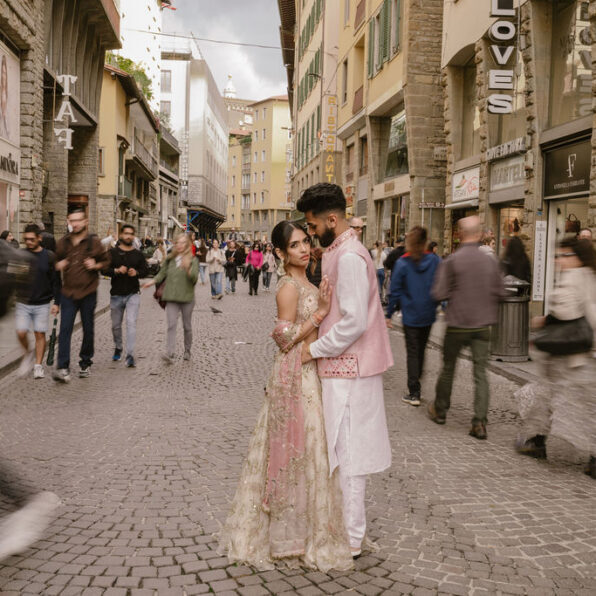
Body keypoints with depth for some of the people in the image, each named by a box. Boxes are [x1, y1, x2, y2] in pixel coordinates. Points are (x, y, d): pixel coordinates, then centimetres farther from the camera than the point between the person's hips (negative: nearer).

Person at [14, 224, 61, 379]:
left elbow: (56, 282, 1)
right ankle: (28, 354, 21)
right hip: (23, 303, 1)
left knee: (40, 334, 1)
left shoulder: (49, 257, -2)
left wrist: (56, 302, -4)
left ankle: (38, 366, 12)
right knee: (21, 333, -7)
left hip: (42, 304, -1)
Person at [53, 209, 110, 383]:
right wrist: (58, 266, -3)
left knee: (88, 329, 10)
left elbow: (107, 261, 7)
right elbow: (55, 261, 19)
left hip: (88, 293, -1)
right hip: (68, 293, 1)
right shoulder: (63, 242, 5)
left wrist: (96, 265, -13)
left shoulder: (94, 242, -2)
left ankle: (85, 363, 27)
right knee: (65, 329, -9)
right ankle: (63, 368, -12)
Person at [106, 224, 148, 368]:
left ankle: (130, 355, -16)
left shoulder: (138, 254, 7)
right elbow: (104, 269, -4)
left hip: (133, 294, -1)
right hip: (116, 294, 1)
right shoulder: (112, 252, 2)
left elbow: (145, 270, 6)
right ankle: (118, 348, 38)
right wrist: (117, 270, -22)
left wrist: (136, 273, -15)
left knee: (131, 323, -14)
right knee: (116, 325, 14)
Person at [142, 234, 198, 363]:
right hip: (171, 298, 2)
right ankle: (170, 353, -17)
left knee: (187, 326, 11)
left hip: (187, 298, -1)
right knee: (171, 325, -10)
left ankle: (187, 351, 28)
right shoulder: (170, 259, 8)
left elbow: (194, 278, -12)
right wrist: (152, 281, 1)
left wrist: (188, 268, -29)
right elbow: (162, 273, 16)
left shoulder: (193, 260, -1)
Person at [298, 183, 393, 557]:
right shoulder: (340, 252, 13)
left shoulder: (349, 256, -19)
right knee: (344, 451, 18)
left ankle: (350, 539, 12)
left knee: (346, 454, 0)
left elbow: (354, 323, -24)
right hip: (344, 367, 10)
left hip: (348, 371, -10)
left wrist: (314, 350, -15)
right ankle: (347, 526, 32)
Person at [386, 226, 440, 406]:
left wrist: (388, 314, -1)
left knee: (412, 352, 3)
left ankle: (414, 393, 2)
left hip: (410, 315, -3)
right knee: (421, 350, 19)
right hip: (428, 315, 3)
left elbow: (395, 291, -8)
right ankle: (416, 383, 34)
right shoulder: (435, 261, -5)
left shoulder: (402, 263, -11)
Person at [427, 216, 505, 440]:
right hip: (482, 325, 2)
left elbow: (439, 294, -12)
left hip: (457, 325, -2)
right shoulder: (490, 261, -2)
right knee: (480, 373, 5)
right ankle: (480, 422, 1)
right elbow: (500, 293, 5)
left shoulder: (451, 261, -12)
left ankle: (440, 411, 31)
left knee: (448, 368, 15)